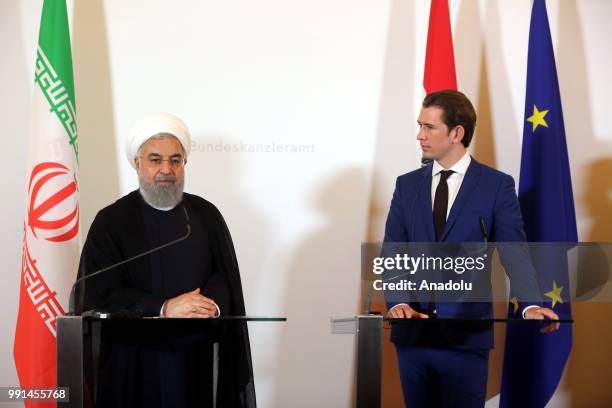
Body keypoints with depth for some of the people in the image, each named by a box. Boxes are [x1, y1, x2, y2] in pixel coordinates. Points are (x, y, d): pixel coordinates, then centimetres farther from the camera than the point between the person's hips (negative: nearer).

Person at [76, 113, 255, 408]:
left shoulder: (206, 215, 9)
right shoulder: (111, 221, -1)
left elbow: (224, 275, 3)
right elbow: (100, 295, -8)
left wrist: (208, 305, -20)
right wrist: (163, 309, -20)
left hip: (195, 360, 2)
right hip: (132, 362, -2)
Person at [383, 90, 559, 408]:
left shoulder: (497, 185, -1)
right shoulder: (407, 185, 10)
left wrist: (531, 305, -24)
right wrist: (397, 302, -13)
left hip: (467, 334, -3)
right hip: (412, 332, 3)